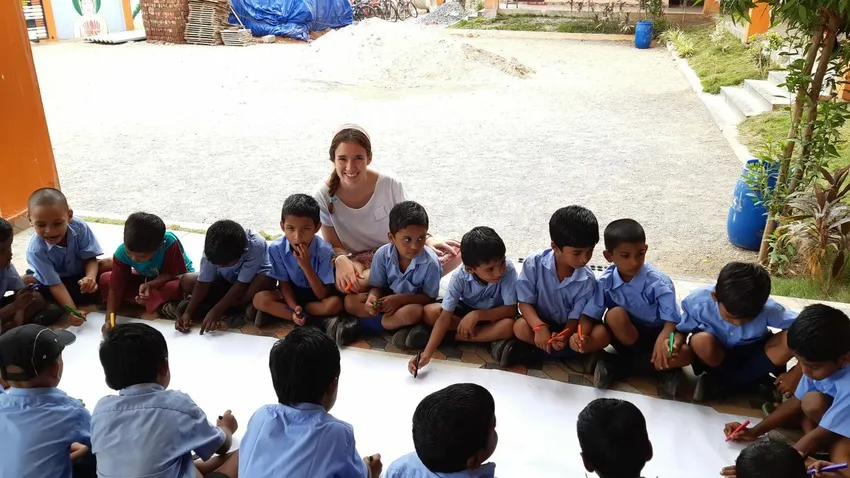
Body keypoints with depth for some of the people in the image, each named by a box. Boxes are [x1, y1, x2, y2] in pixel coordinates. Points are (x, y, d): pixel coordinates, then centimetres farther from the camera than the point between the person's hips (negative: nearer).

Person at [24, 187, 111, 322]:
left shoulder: (79, 226, -25)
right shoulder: (35, 250, -30)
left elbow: (90, 258, -18)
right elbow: (55, 284, -29)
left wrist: (90, 277, -41)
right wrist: (73, 310, -42)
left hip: (82, 274, 1)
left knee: (111, 264, -23)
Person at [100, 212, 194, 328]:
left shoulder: (170, 243, -37)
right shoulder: (121, 253, -27)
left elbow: (171, 274, -25)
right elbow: (115, 288, -23)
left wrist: (150, 285, -42)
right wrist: (109, 320, -35)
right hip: (145, 279, 5)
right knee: (105, 279, -19)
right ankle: (161, 305, -23)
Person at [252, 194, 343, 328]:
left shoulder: (325, 251, -26)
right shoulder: (276, 248, -20)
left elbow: (323, 295, -24)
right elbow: (283, 283, -8)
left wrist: (306, 266, -35)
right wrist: (294, 308, -26)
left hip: (316, 295, -1)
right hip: (291, 294, 1)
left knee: (335, 303, -34)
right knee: (260, 299, -24)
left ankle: (276, 311, -18)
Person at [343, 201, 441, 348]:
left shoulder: (430, 262, -25)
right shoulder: (383, 254, -17)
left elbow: (430, 297, -16)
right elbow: (377, 286, -6)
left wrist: (400, 299, -28)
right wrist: (372, 297, -30)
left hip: (414, 302, -4)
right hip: (388, 299, 4)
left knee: (412, 313, -40)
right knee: (350, 301, -18)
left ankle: (360, 324, -19)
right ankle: (402, 325, -20)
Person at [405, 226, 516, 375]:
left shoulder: (508, 269, -32)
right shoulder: (460, 277, -28)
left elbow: (511, 309, -27)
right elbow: (445, 316, -28)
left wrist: (477, 315, -37)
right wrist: (427, 353, -39)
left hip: (493, 315, 0)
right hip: (466, 309, 0)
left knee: (509, 326, -35)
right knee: (429, 312, -24)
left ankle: (452, 335, -19)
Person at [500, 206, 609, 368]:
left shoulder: (587, 280, -17)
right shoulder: (534, 263, -20)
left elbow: (575, 317, -14)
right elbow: (525, 302, -16)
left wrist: (564, 337, -37)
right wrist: (539, 327, -35)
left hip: (568, 327, 1)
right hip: (540, 322, -1)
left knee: (602, 334, -27)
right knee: (520, 327, -33)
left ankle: (533, 350, -22)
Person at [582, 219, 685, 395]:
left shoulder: (659, 283, -21)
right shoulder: (606, 282, -15)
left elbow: (671, 320, -24)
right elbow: (590, 315, -14)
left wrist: (662, 340, -46)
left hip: (656, 335, 0)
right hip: (628, 339, 1)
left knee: (684, 353, -31)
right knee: (615, 315, -32)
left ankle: (619, 364, -17)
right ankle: (661, 368, -18)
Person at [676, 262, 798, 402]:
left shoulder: (768, 309, -28)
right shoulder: (698, 302, -29)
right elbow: (681, 330, -12)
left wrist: (797, 373, -26)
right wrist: (675, 344, -32)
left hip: (752, 356, 2)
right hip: (717, 356, -1)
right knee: (701, 340, -36)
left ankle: (721, 383, -15)